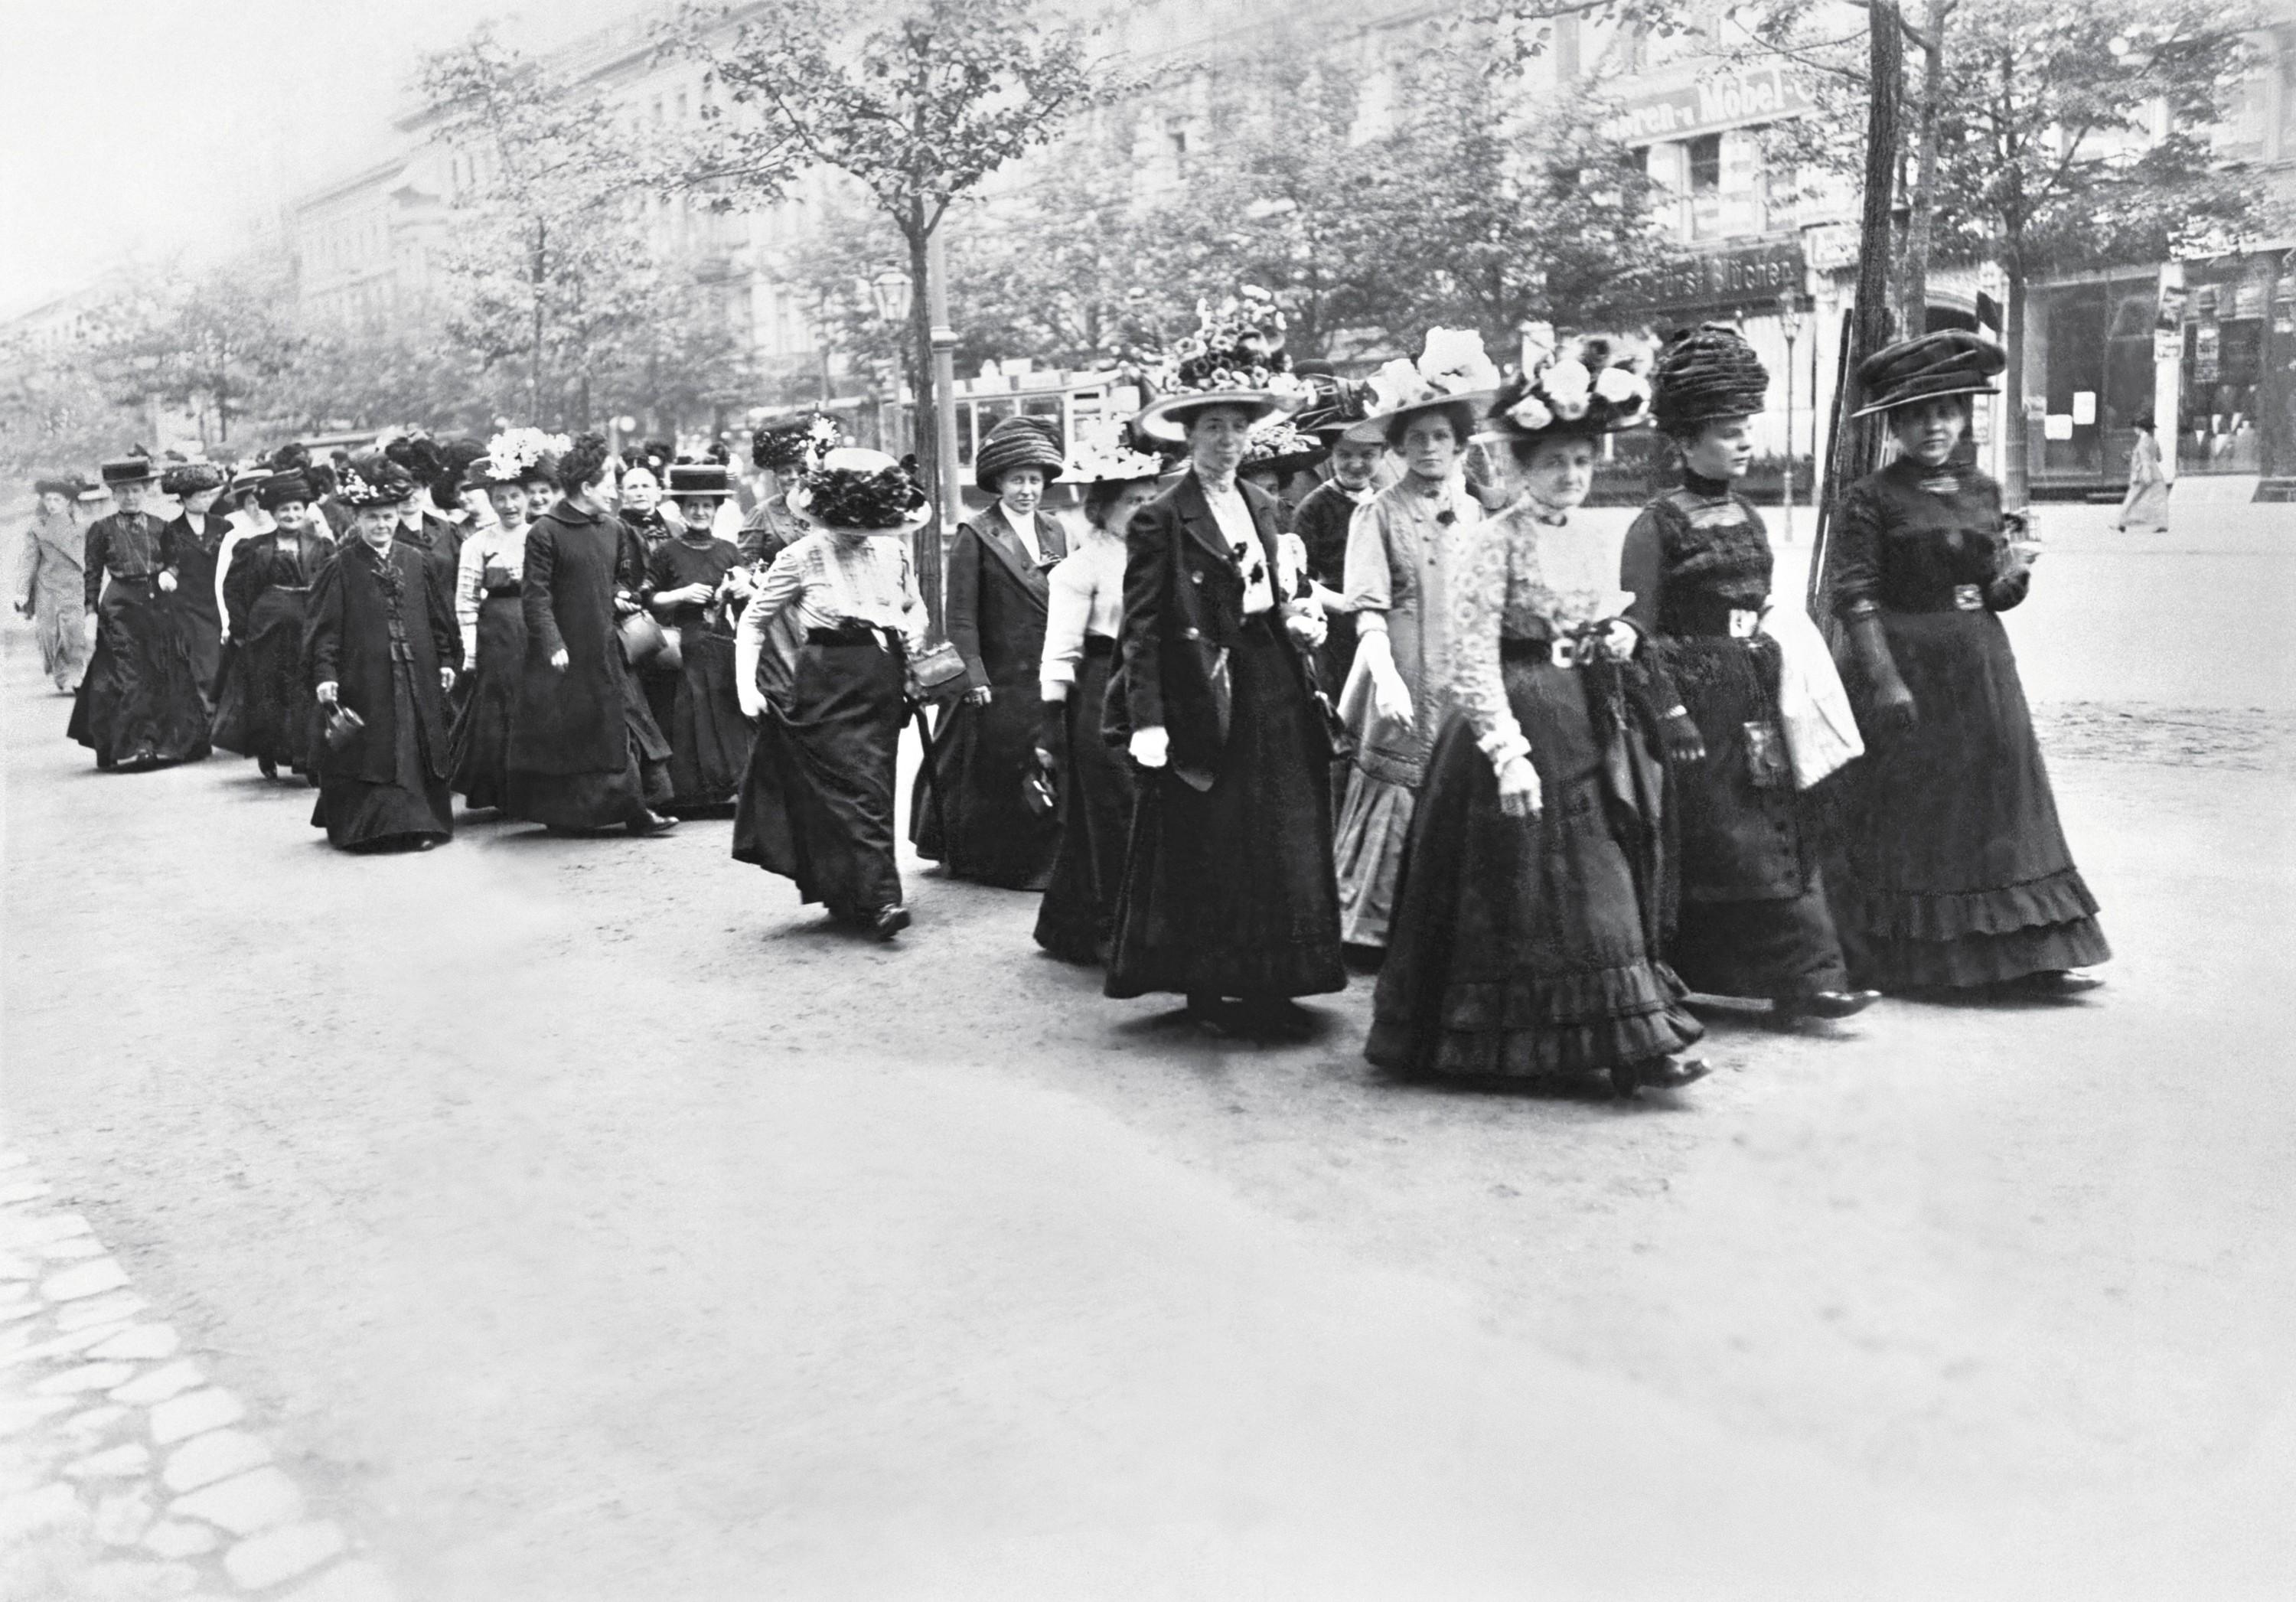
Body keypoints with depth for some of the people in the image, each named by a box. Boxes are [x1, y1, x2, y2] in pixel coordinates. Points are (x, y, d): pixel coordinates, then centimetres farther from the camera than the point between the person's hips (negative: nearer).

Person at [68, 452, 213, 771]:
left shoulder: (160, 527, 9)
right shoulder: (101, 529, 3)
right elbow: (91, 574, 4)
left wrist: (169, 574, -11)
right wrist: (92, 612, -1)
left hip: (159, 604, 3)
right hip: (120, 607, -3)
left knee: (165, 676, 4)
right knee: (128, 678, -6)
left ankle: (166, 742, 13)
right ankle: (133, 744, -4)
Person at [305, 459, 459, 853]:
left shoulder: (415, 561, 7)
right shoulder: (340, 569, -2)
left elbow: (437, 618, 13)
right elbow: (324, 628, -6)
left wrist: (445, 660, 10)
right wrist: (324, 675, -14)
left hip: (415, 679, 3)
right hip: (362, 681, -3)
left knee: (417, 752, 5)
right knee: (368, 755, -1)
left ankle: (419, 823, 13)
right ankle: (366, 826, 6)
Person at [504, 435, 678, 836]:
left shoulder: (613, 529, 9)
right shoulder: (545, 532, -10)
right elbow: (535, 594, -13)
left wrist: (621, 595, 1)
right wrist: (553, 644, -20)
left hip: (605, 650, 6)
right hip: (564, 655, -6)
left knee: (621, 726, 3)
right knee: (563, 737, 2)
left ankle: (636, 808, 8)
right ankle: (564, 815, 14)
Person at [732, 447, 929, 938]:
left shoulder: (892, 550, 9)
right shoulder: (802, 557, -3)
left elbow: (915, 604, 26)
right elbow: (753, 622, 3)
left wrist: (913, 629, 3)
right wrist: (746, 685, -7)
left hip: (884, 678, 5)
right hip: (829, 681, -5)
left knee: (874, 784, 7)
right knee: (856, 786, -11)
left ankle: (845, 896, 20)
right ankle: (879, 897, -11)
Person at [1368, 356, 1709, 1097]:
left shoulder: (1593, 545, 12)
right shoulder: (1493, 543, -10)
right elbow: (1472, 659, -15)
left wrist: (1619, 646, 0)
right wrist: (1508, 751, -21)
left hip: (1595, 730, 7)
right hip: (1522, 723, -7)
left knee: (1610, 884, 8)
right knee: (1532, 888, -3)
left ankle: (1630, 1042, 16)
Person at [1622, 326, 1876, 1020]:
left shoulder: (1747, 517, 14)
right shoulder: (1659, 523, -9)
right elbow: (1639, 628, -12)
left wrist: (1777, 662, 16)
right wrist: (1671, 711, -17)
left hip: (1753, 698, 7)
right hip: (1697, 698, -7)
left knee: (1781, 829, 5)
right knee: (1701, 839, -1)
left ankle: (1805, 976, 11)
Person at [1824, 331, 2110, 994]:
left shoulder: (1983, 490, 11)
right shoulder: (1871, 499, -7)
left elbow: (1996, 593, 16)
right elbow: (1855, 597, -12)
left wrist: (2014, 577, -7)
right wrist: (1884, 678, -19)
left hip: (1982, 665, 6)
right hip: (1908, 665, -6)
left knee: (2003, 793, 6)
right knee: (1909, 808, 1)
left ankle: (2034, 952, 12)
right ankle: (1903, 958, 14)